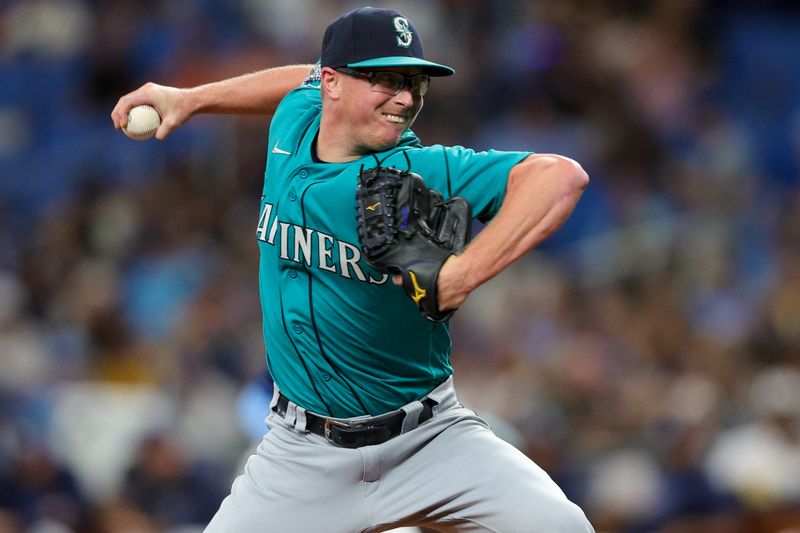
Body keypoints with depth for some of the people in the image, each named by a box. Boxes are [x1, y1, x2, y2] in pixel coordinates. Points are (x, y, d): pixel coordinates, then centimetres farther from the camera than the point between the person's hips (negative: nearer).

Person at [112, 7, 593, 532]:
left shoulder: (422, 173, -19)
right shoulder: (295, 124, -2)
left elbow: (562, 176, -32)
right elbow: (310, 77, 23)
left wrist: (463, 274, -42)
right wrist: (190, 98, 26)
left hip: (428, 439, -4)